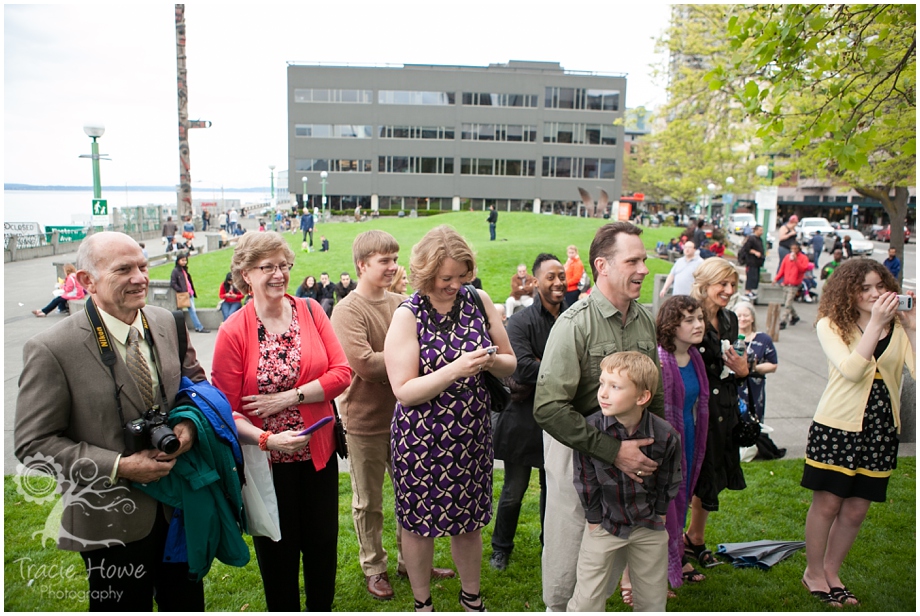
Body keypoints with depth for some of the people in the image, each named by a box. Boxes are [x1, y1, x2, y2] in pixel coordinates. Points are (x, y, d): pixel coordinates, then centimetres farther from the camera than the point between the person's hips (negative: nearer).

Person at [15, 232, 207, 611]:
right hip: (112, 520, -4)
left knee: (187, 602, 23)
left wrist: (188, 423, -12)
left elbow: (194, 381, 10)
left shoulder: (168, 323, -4)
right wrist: (119, 467, -21)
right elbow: (33, 443, -14)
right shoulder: (52, 350, -18)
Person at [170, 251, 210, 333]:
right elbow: (172, 283, -13)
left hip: (190, 293, 8)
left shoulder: (184, 269, 16)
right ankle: (199, 328, -8)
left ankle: (197, 327, 9)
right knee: (192, 310, -8)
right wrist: (181, 291, -15)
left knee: (192, 310, 8)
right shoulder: (175, 270, -8)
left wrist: (192, 291, 13)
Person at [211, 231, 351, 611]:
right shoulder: (233, 332, -11)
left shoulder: (310, 312, -3)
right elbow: (226, 408, -10)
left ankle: (322, 607, 42)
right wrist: (267, 439, -25)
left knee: (322, 541, 16)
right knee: (278, 550, 14)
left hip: (318, 451, 3)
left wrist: (289, 397, -18)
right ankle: (283, 608, 40)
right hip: (268, 460, -2)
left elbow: (342, 373, -8)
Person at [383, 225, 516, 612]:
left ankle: (471, 597, 43)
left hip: (472, 434, 3)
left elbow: (510, 364, 6)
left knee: (469, 520, 18)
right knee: (419, 522, 12)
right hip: (421, 439, -3)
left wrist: (491, 360, -17)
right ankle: (422, 602, 38)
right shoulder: (407, 316, -12)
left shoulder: (478, 301, -2)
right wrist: (457, 369, -28)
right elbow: (404, 391, -17)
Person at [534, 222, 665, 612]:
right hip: (575, 449, -5)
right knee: (569, 545, 8)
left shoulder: (644, 321, 3)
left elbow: (655, 393, 16)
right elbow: (548, 407, -24)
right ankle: (557, 607, 35)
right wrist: (613, 451, -24)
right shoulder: (575, 323, -17)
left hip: (630, 449, 5)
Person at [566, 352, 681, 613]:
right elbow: (586, 482, -10)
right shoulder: (589, 430, -22)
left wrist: (657, 515, 5)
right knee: (586, 601, 1)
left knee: (653, 601, 17)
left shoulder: (666, 435, -18)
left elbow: (669, 482, 0)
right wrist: (594, 521, -5)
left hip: (649, 528, 2)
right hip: (604, 525, -2)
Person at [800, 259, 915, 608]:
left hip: (881, 428, 3)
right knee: (827, 504, 5)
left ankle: (831, 572, 31)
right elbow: (851, 370, -20)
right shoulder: (831, 325, -5)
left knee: (855, 510, 11)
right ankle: (813, 573, 25)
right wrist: (876, 323, -20)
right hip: (836, 426, -3)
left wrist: (912, 327, -14)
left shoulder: (899, 328, 1)